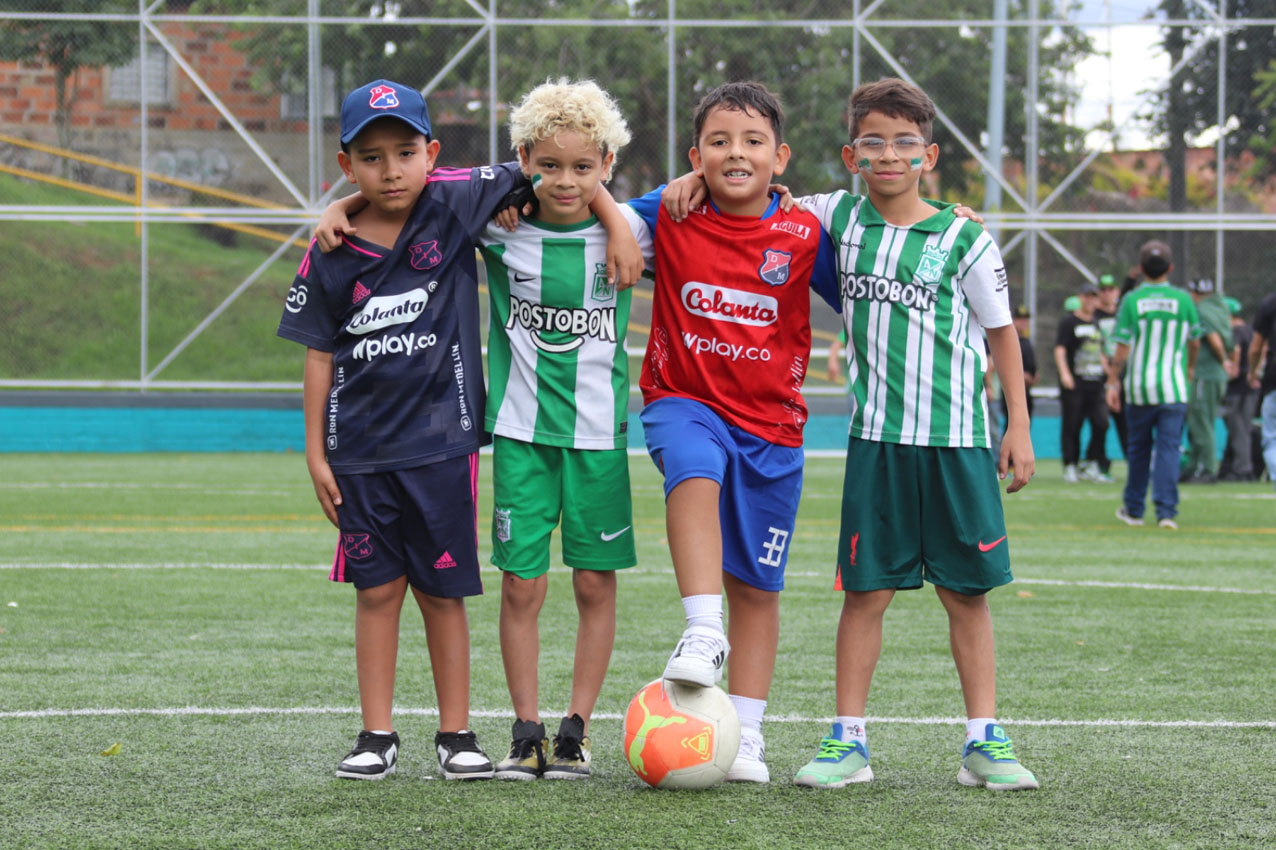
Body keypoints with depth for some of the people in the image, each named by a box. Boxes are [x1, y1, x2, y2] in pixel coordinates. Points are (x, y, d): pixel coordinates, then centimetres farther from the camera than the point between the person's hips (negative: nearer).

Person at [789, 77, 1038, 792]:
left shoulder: (964, 240, -2)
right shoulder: (841, 218, 4)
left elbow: (1001, 331, 5)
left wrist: (1019, 426, 3)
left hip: (957, 439, -1)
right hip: (877, 437, 1)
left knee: (967, 593, 4)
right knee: (866, 591, 1)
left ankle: (985, 740, 10)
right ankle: (849, 740, 7)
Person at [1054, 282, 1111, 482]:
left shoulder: (1096, 323, 19)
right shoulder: (1068, 322, -1)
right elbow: (1060, 350, -10)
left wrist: (1109, 374, 18)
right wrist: (1064, 374, -24)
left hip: (1096, 384, 5)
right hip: (1074, 384, -5)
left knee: (1101, 423, -4)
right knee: (1072, 426, -2)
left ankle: (1092, 466, 5)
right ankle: (1070, 467, 4)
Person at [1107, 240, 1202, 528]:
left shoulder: (1132, 300, -5)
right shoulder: (1183, 299, -1)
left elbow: (1122, 348, -8)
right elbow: (1194, 342, 12)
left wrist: (1112, 383, 0)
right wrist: (1190, 367, 31)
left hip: (1139, 388, 0)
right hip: (1174, 387, 0)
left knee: (1139, 448, 13)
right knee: (1169, 448, -1)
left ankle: (1134, 509, 23)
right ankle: (1166, 511, -11)